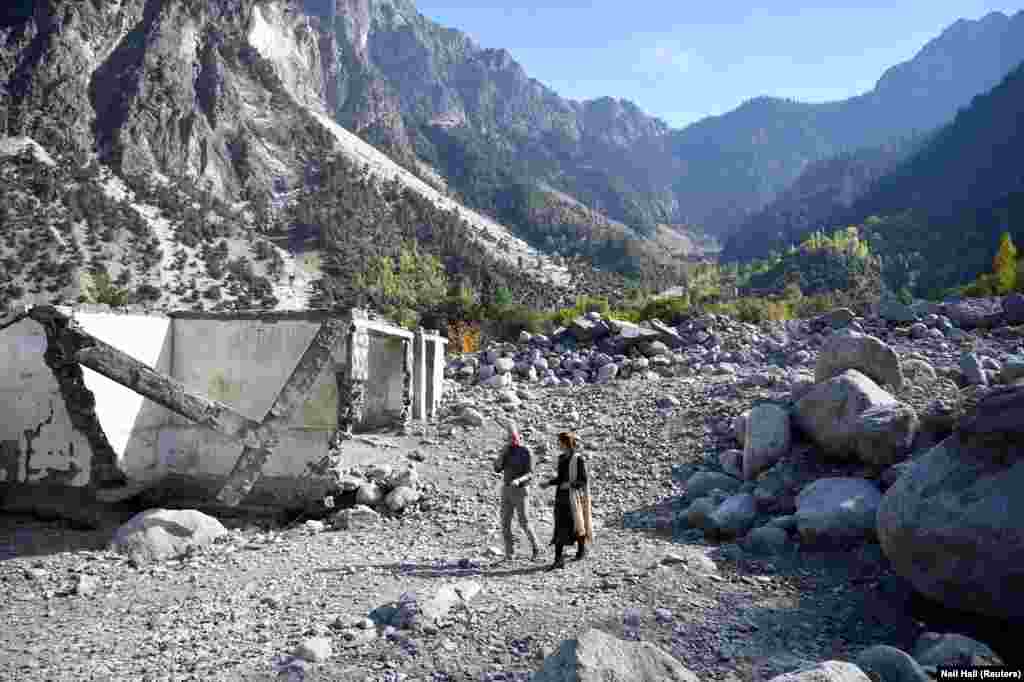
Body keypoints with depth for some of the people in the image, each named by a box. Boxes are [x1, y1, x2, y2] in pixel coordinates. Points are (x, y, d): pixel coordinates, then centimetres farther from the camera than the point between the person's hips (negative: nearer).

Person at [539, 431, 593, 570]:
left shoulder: (578, 459, -10)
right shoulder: (561, 458, 9)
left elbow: (584, 481, -10)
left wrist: (571, 484, -25)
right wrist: (548, 483, 7)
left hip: (574, 496, -5)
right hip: (561, 496, 5)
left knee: (576, 524, 8)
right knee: (560, 527, -2)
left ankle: (582, 550, 35)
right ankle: (559, 559, -3)